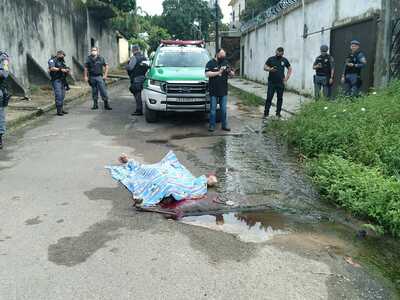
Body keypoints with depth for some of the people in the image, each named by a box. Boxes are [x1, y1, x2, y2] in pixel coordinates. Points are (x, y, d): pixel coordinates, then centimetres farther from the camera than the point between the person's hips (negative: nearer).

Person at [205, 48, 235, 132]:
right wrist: (218, 72, -20)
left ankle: (224, 125, 16)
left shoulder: (226, 62, 12)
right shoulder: (210, 63, -1)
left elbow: (233, 74, 13)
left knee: (224, 109, 8)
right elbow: (207, 74, -14)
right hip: (213, 91, -4)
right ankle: (212, 126, 9)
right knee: (213, 109, 1)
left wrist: (230, 72, -10)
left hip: (224, 91, 4)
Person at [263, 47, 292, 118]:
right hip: (271, 83, -2)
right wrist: (270, 69, -18)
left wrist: (287, 78, 5)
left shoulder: (284, 60, 7)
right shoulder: (271, 59, 1)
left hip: (281, 83, 2)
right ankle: (266, 113, 0)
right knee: (269, 98, -5)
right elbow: (265, 67, 4)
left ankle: (278, 113, 17)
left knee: (280, 98, 7)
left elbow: (290, 69, 17)